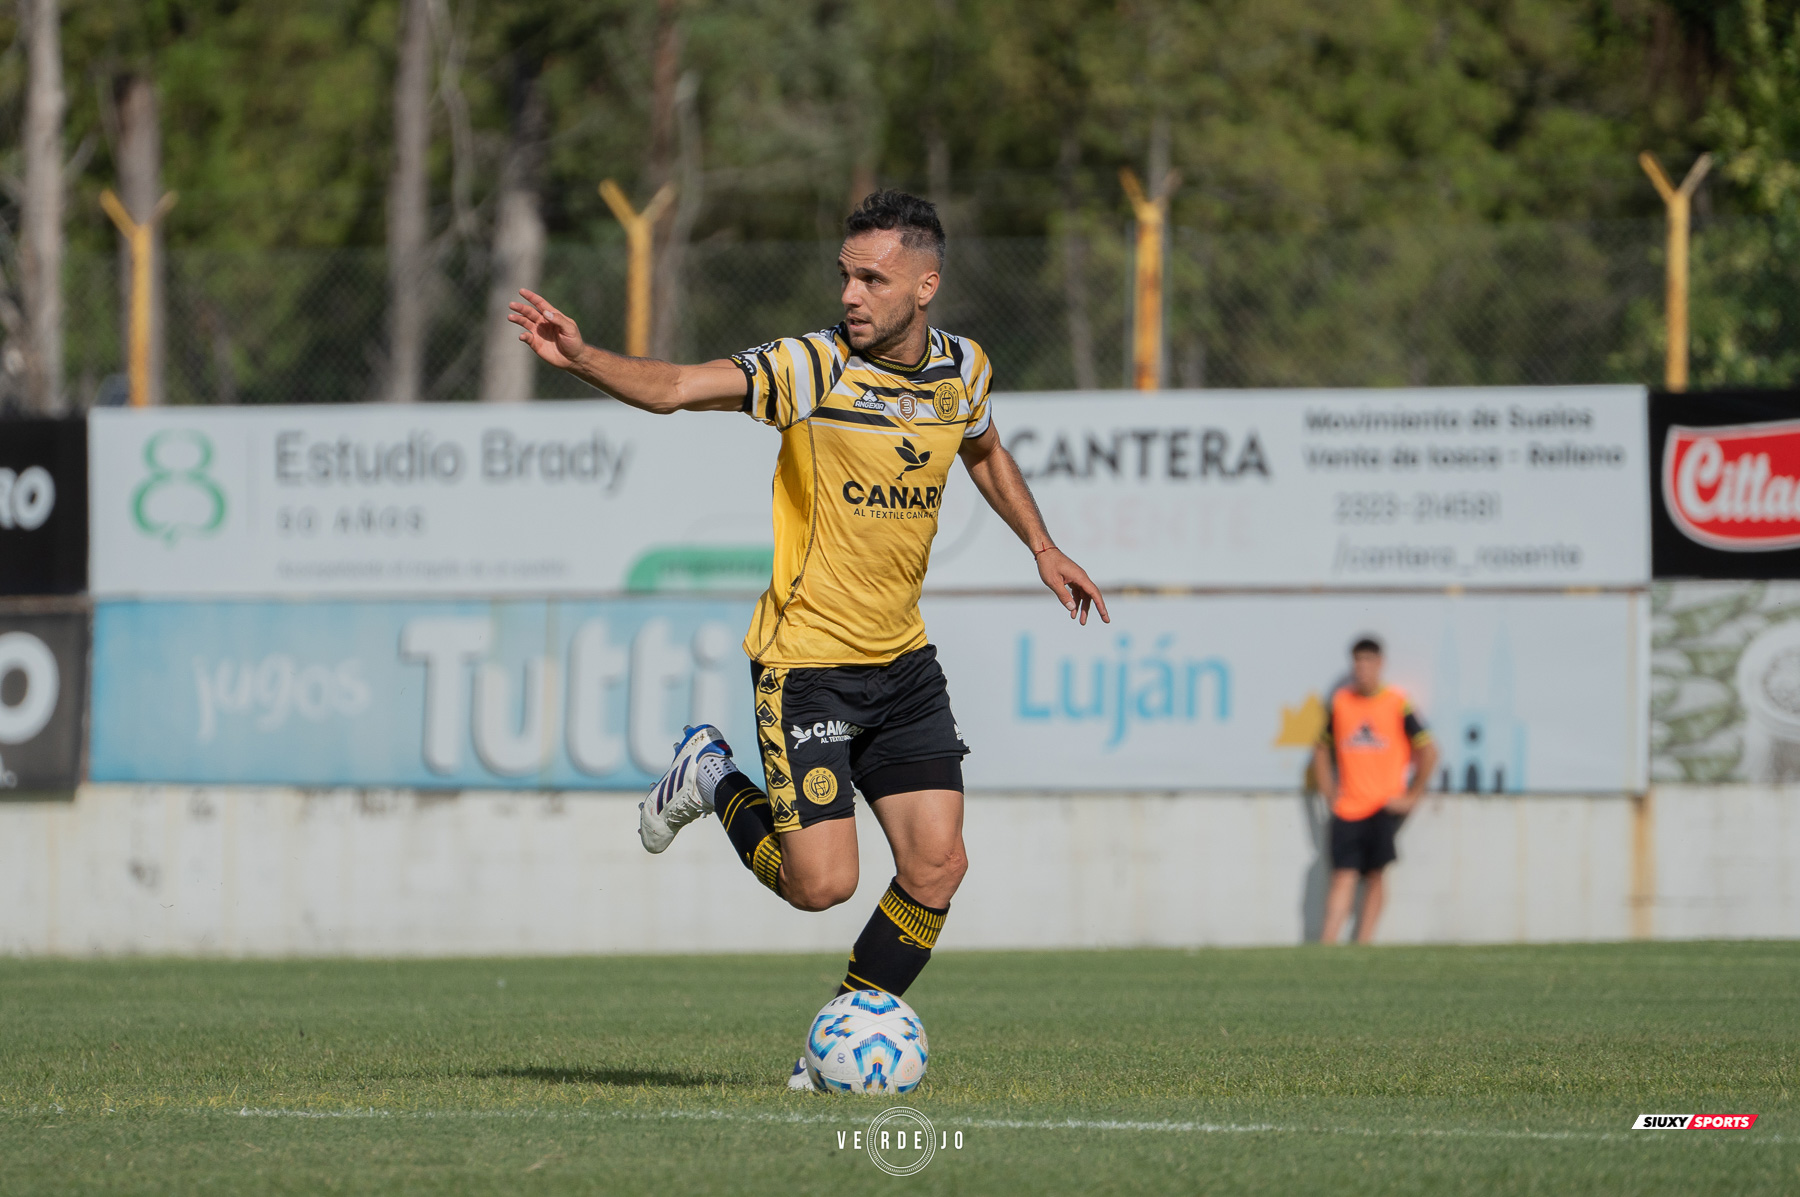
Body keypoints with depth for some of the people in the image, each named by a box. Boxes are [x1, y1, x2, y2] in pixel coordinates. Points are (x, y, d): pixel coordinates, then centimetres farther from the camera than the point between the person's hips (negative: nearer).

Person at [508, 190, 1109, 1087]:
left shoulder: (962, 370, 1)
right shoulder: (813, 368, -16)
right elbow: (674, 388, -27)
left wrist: (1041, 548, 20)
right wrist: (579, 359, -43)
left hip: (903, 661, 5)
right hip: (805, 660, -5)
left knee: (935, 868, -3)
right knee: (822, 884, -9)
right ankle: (713, 783, 20)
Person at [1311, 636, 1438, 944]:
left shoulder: (1398, 704, -3)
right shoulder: (1339, 703, 6)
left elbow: (1428, 751, 0)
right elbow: (1322, 750, 19)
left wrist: (1410, 797, -2)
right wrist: (1329, 794, 10)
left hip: (1385, 804, -2)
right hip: (1347, 808, 2)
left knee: (1376, 874, -7)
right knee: (1343, 875, -6)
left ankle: (1363, 942, -4)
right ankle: (1327, 942, -12)